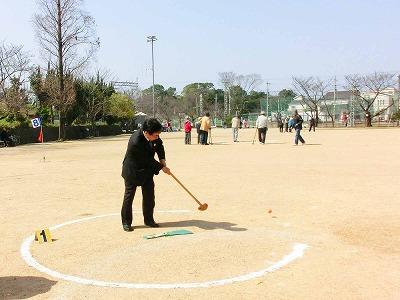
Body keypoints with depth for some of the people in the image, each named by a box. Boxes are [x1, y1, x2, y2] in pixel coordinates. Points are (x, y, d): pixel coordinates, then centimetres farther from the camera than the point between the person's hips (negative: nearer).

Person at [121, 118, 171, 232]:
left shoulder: (153, 136, -15)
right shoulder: (135, 142, -36)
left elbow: (159, 145, 8)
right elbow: (148, 160, -26)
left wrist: (162, 159, -4)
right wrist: (161, 167, -16)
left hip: (147, 169, 7)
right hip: (132, 171, -7)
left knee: (149, 195, 8)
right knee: (129, 196, 4)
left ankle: (149, 219, 21)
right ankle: (126, 222, 15)